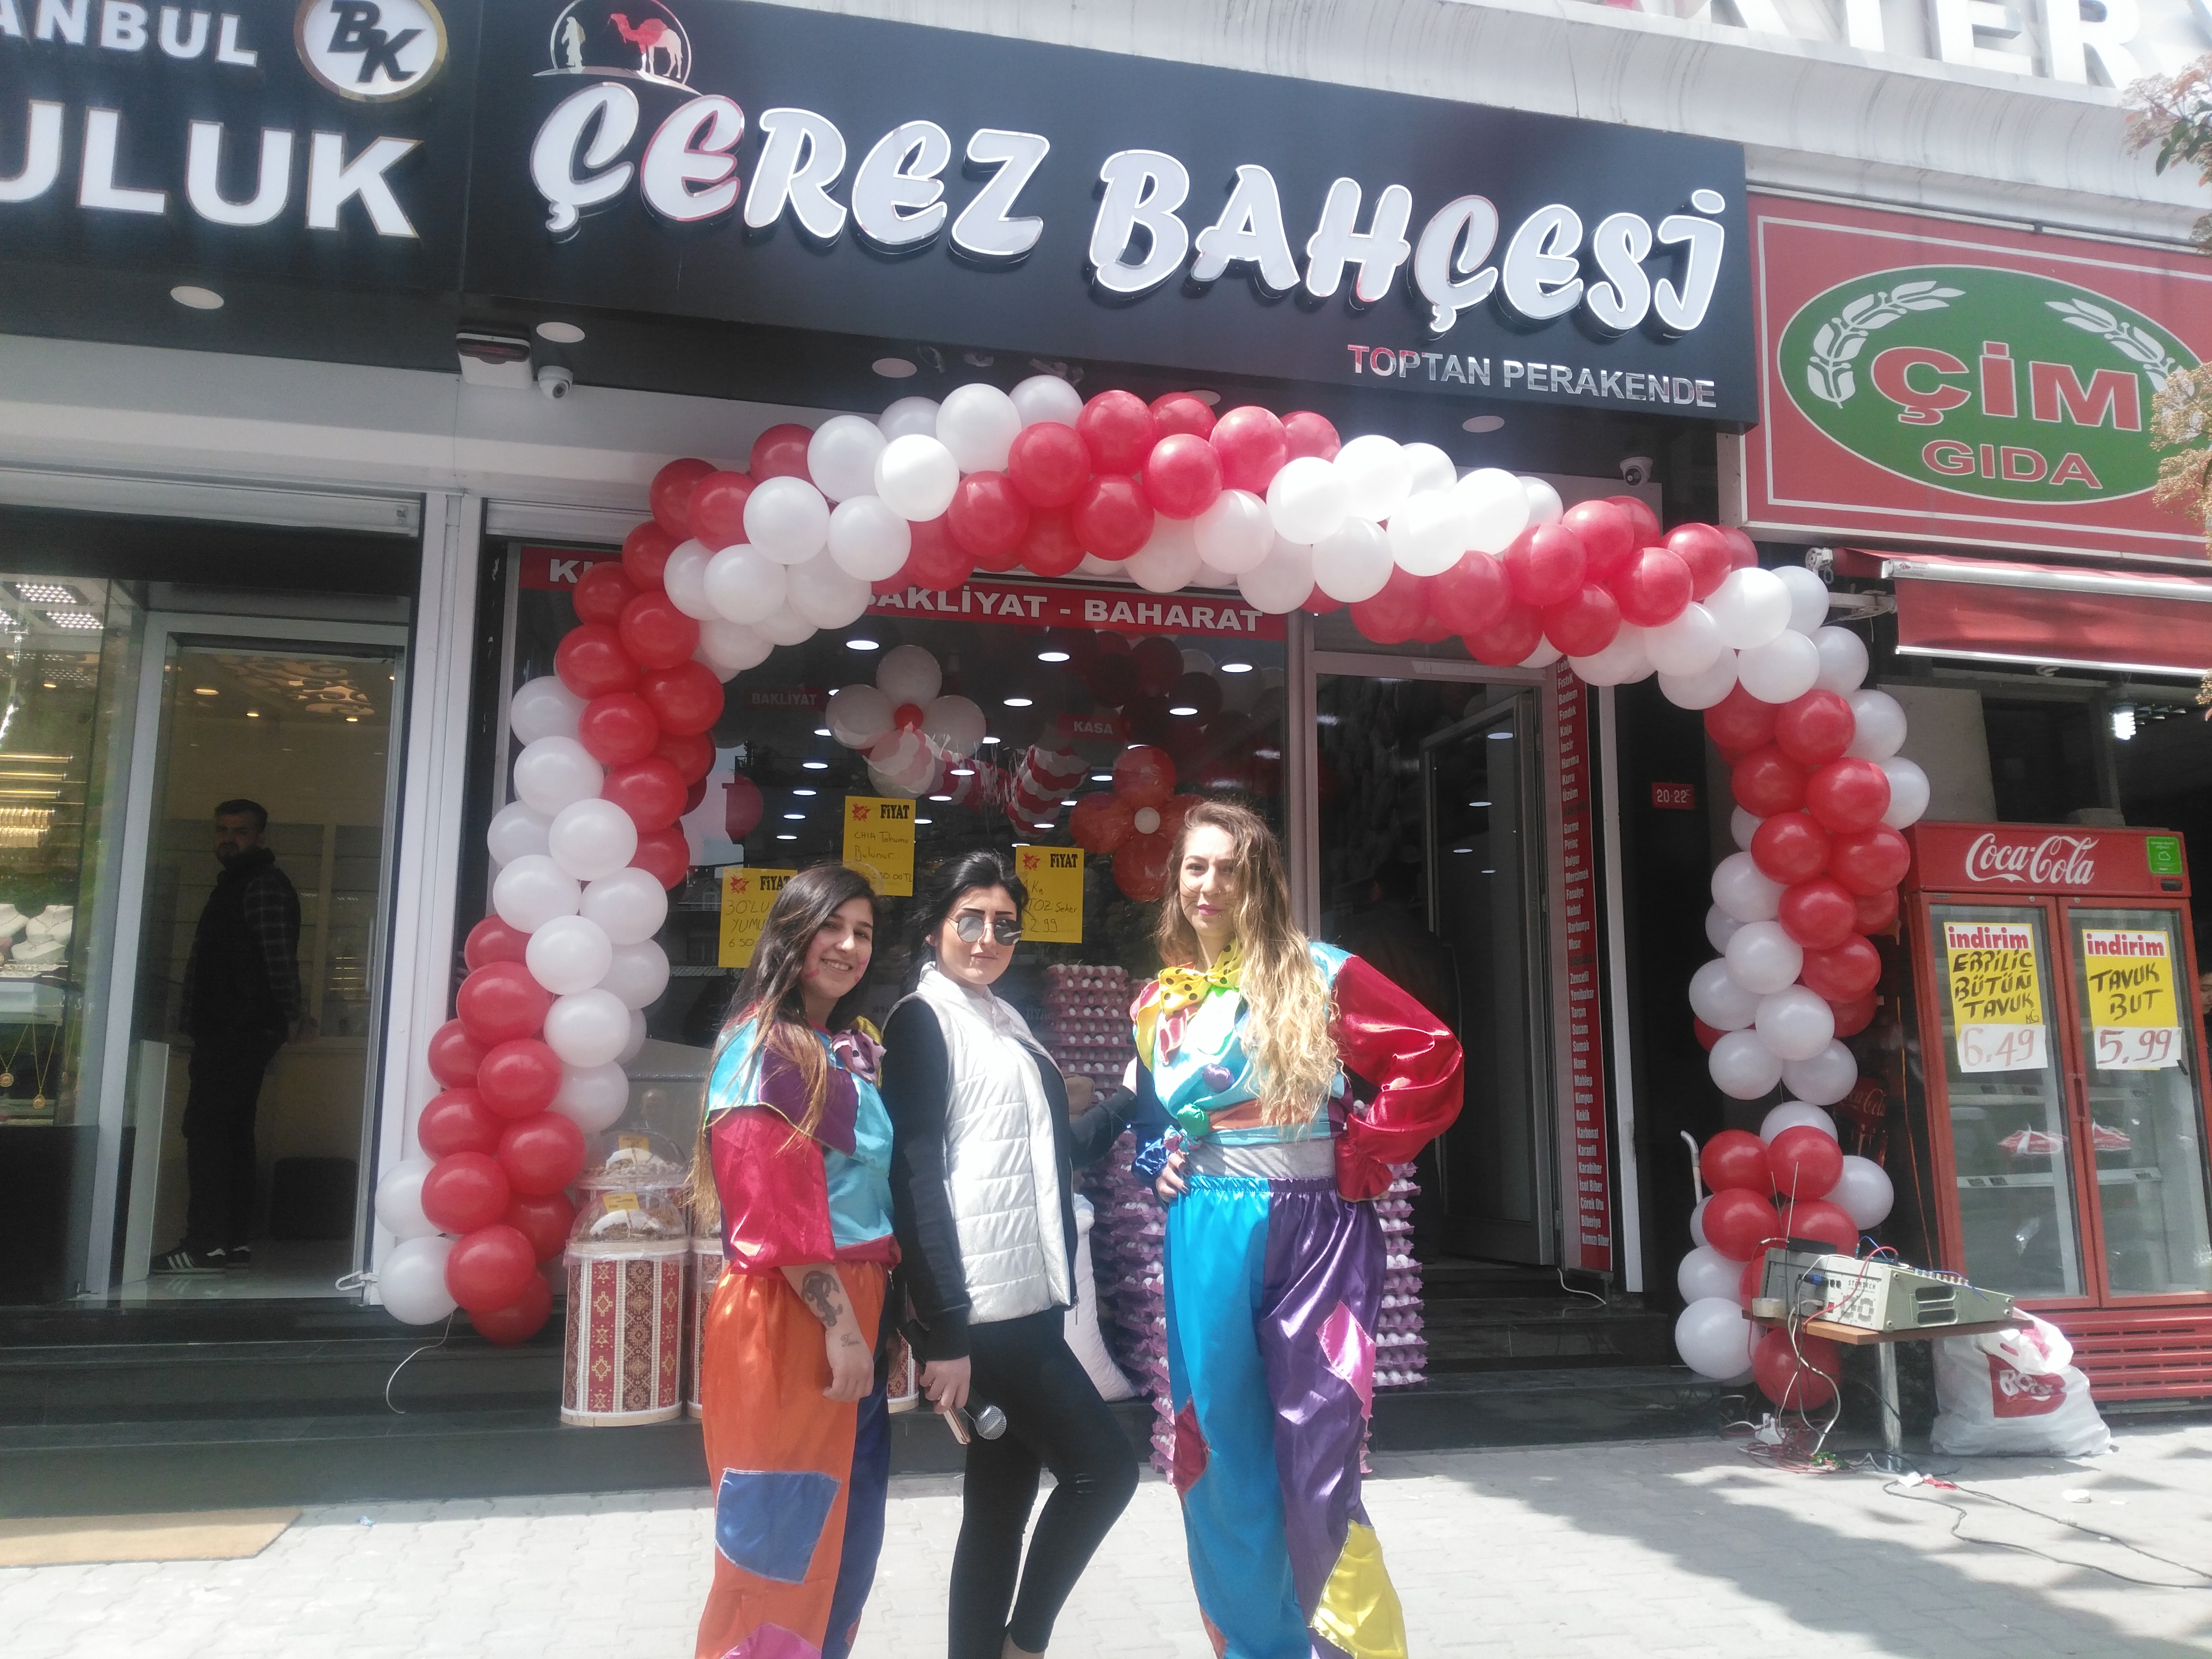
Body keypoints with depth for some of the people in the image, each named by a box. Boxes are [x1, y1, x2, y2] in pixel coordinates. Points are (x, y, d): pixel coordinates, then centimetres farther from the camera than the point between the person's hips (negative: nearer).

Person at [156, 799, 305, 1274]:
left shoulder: (265, 884, -10)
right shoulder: (234, 884, 22)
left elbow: (280, 954, -19)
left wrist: (291, 1016, -22)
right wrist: (192, 1015, 24)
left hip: (240, 1032, -11)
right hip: (229, 1031, 11)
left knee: (207, 1129, -13)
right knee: (232, 1133, 11)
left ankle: (205, 1244, -13)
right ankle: (235, 1241, 15)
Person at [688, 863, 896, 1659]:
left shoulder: (857, 1047, 13)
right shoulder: (763, 1044, -12)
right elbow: (773, 1212, -18)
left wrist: (889, 1300, 13)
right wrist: (838, 1321, -19)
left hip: (855, 1307, 8)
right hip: (787, 1316, -8)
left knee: (850, 1527, 16)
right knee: (784, 1535, 2)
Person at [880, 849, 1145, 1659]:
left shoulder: (1007, 1021, 17)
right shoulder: (922, 1021, -7)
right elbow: (916, 1179, -15)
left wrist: (1132, 1096, 18)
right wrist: (944, 1331, -20)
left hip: (1030, 1304, 8)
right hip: (978, 1312, -8)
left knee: (1002, 1503, 11)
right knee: (1103, 1467, -3)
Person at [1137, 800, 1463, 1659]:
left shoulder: (1317, 976, -5)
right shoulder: (1159, 1004, 10)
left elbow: (1431, 1057, -7)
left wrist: (1360, 1156, -9)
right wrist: (1160, 1162, 7)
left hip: (1316, 1229, -4)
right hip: (1208, 1240, 5)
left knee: (1315, 1461, -3)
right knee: (1222, 1453, 10)